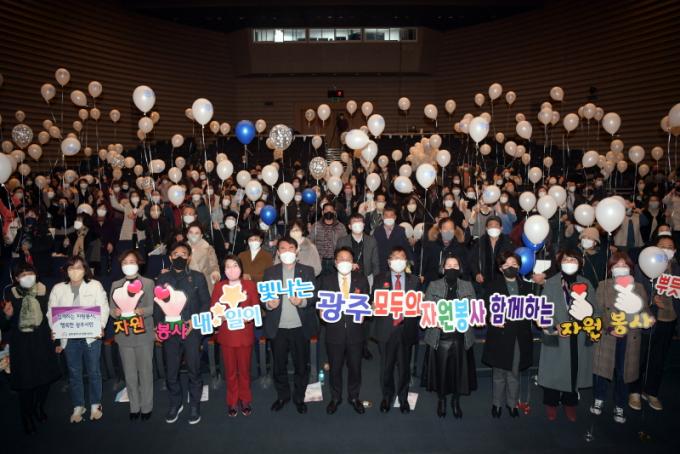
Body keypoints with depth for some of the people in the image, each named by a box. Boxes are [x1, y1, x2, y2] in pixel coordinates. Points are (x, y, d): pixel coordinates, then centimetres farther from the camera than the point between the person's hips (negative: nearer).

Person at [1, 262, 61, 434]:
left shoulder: (42, 291, -2)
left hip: (42, 342, 3)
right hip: (22, 346, -2)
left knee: (46, 378, 11)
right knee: (25, 382, 4)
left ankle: (39, 409, 38)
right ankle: (27, 418, 26)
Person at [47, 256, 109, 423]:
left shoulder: (95, 285, 2)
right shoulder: (58, 288, 7)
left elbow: (104, 308, -2)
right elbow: (51, 312, 5)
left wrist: (101, 327, -16)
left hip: (91, 335, -2)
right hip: (69, 337, 2)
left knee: (93, 371, 6)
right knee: (74, 373, 10)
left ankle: (95, 405, 20)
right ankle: (78, 407, 23)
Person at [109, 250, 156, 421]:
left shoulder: (148, 283, 3)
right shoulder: (116, 285, 11)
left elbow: (152, 307, -4)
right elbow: (111, 308, 6)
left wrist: (142, 311, -24)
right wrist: (115, 312, -16)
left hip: (144, 335, -2)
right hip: (124, 335, 2)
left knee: (145, 372, 3)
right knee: (129, 374, 8)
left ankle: (146, 407, 16)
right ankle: (134, 407, 22)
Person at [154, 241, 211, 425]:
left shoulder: (197, 277, 4)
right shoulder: (162, 278, 11)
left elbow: (206, 303, 2)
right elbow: (157, 304, 11)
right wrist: (157, 325, 0)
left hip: (191, 331, -2)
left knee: (194, 370, 4)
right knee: (170, 372, 7)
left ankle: (194, 405, 19)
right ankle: (175, 403, 27)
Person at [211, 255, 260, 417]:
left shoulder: (250, 285, 0)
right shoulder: (219, 286, 4)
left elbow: (256, 308, -1)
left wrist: (248, 316, -19)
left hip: (245, 333, -1)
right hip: (226, 334, 1)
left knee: (244, 368, 8)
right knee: (230, 369, 9)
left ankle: (245, 400, 24)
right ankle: (232, 402, 22)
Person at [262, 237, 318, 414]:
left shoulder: (307, 271, 3)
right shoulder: (269, 272, 6)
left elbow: (314, 296, -1)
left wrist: (303, 301, -21)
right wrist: (268, 304, -18)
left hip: (300, 327, -1)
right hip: (277, 327, 1)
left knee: (302, 365, 9)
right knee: (279, 365, 12)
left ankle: (299, 397, 29)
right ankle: (282, 396, 33)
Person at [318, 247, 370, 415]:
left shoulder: (362, 280, 1)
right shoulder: (326, 280, -1)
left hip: (355, 331, 1)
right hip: (334, 331, 0)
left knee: (355, 367, 14)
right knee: (335, 367, 14)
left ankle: (354, 397, 36)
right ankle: (335, 398, 35)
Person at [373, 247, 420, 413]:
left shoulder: (414, 280, 7)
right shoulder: (380, 279, 5)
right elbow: (374, 302, 5)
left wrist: (409, 314, -8)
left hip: (406, 329, 1)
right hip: (386, 329, 0)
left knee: (404, 366, 10)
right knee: (386, 366, 9)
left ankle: (403, 398, 29)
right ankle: (387, 397, 29)